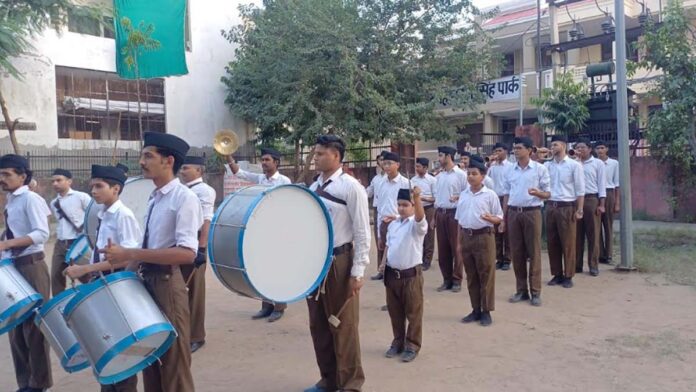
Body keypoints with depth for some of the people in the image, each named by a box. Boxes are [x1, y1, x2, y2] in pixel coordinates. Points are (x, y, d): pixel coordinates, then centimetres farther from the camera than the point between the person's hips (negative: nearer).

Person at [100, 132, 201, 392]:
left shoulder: (184, 198, -15)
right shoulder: (155, 197, 12)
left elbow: (187, 253, -25)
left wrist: (129, 254, -26)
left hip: (168, 283, -8)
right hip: (147, 280, 9)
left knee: (173, 361, 3)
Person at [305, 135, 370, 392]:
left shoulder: (351, 187, -11)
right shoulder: (313, 187, 8)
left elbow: (362, 233, -12)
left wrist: (357, 272, -15)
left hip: (340, 262, -6)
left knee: (343, 325, 5)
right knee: (318, 325, 14)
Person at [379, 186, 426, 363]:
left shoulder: (416, 225, -10)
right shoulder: (393, 224, 10)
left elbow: (420, 217, -34)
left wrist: (417, 197, -49)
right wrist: (384, 262, 8)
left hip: (411, 274, -6)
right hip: (391, 274, 6)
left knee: (413, 312, 5)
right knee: (394, 311, 15)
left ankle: (412, 345, 17)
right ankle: (398, 342, 30)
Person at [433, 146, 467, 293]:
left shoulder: (460, 174, -5)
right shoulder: (439, 176, 14)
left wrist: (459, 197, -25)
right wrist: (435, 215, 13)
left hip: (454, 213, -6)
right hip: (440, 213, 6)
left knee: (455, 247, 0)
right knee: (442, 248, 8)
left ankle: (457, 280, 10)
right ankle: (447, 279, 17)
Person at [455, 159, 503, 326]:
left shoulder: (490, 195, -5)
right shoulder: (463, 195, 8)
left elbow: (499, 218, -4)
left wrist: (490, 218, -26)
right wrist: (459, 242, 10)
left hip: (484, 237, -5)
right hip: (466, 237, 5)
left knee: (486, 275, 1)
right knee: (471, 276, 11)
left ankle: (486, 311, 11)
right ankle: (476, 310, 21)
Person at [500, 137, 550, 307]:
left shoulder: (540, 169, -2)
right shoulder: (510, 171, 9)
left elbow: (548, 194, -1)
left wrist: (537, 193, -23)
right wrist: (503, 219, 9)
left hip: (532, 213, -4)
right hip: (513, 213, 4)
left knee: (534, 252, 0)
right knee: (516, 252, 6)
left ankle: (535, 291, 7)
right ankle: (521, 290, 16)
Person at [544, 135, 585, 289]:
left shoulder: (574, 165, -3)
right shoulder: (547, 165, 9)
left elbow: (580, 190, -5)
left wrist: (579, 209, -10)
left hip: (567, 207, -4)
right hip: (550, 207, 4)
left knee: (567, 243, 2)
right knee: (552, 242, 9)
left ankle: (568, 276, 13)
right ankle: (557, 274, 20)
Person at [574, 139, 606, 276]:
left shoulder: (598, 163, 4)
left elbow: (602, 184, 1)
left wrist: (601, 204, -7)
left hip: (592, 200, -2)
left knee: (593, 234, 1)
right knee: (577, 234, 5)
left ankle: (593, 265, 7)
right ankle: (577, 264, 12)